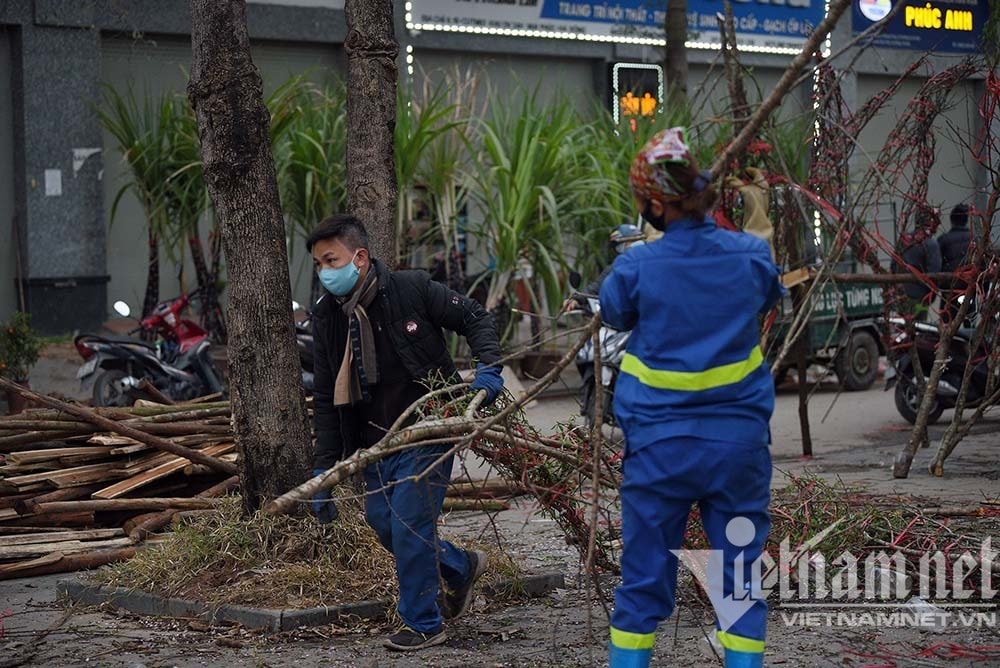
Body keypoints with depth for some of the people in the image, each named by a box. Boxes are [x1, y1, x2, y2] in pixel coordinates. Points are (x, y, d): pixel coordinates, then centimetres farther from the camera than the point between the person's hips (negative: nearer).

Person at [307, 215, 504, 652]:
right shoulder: (328, 318, 0)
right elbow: (327, 400, 4)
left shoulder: (412, 289, -13)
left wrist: (489, 366, -23)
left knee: (409, 525, -9)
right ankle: (461, 568, 34)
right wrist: (323, 468, 0)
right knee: (383, 525, 8)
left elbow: (474, 318, -4)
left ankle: (423, 624, 9)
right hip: (374, 443, 6)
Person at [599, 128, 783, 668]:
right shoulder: (751, 256, -6)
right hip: (740, 442, 1)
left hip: (660, 449, -1)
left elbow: (613, 312, 9)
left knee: (643, 583, 9)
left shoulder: (636, 267, -12)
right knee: (741, 582, 8)